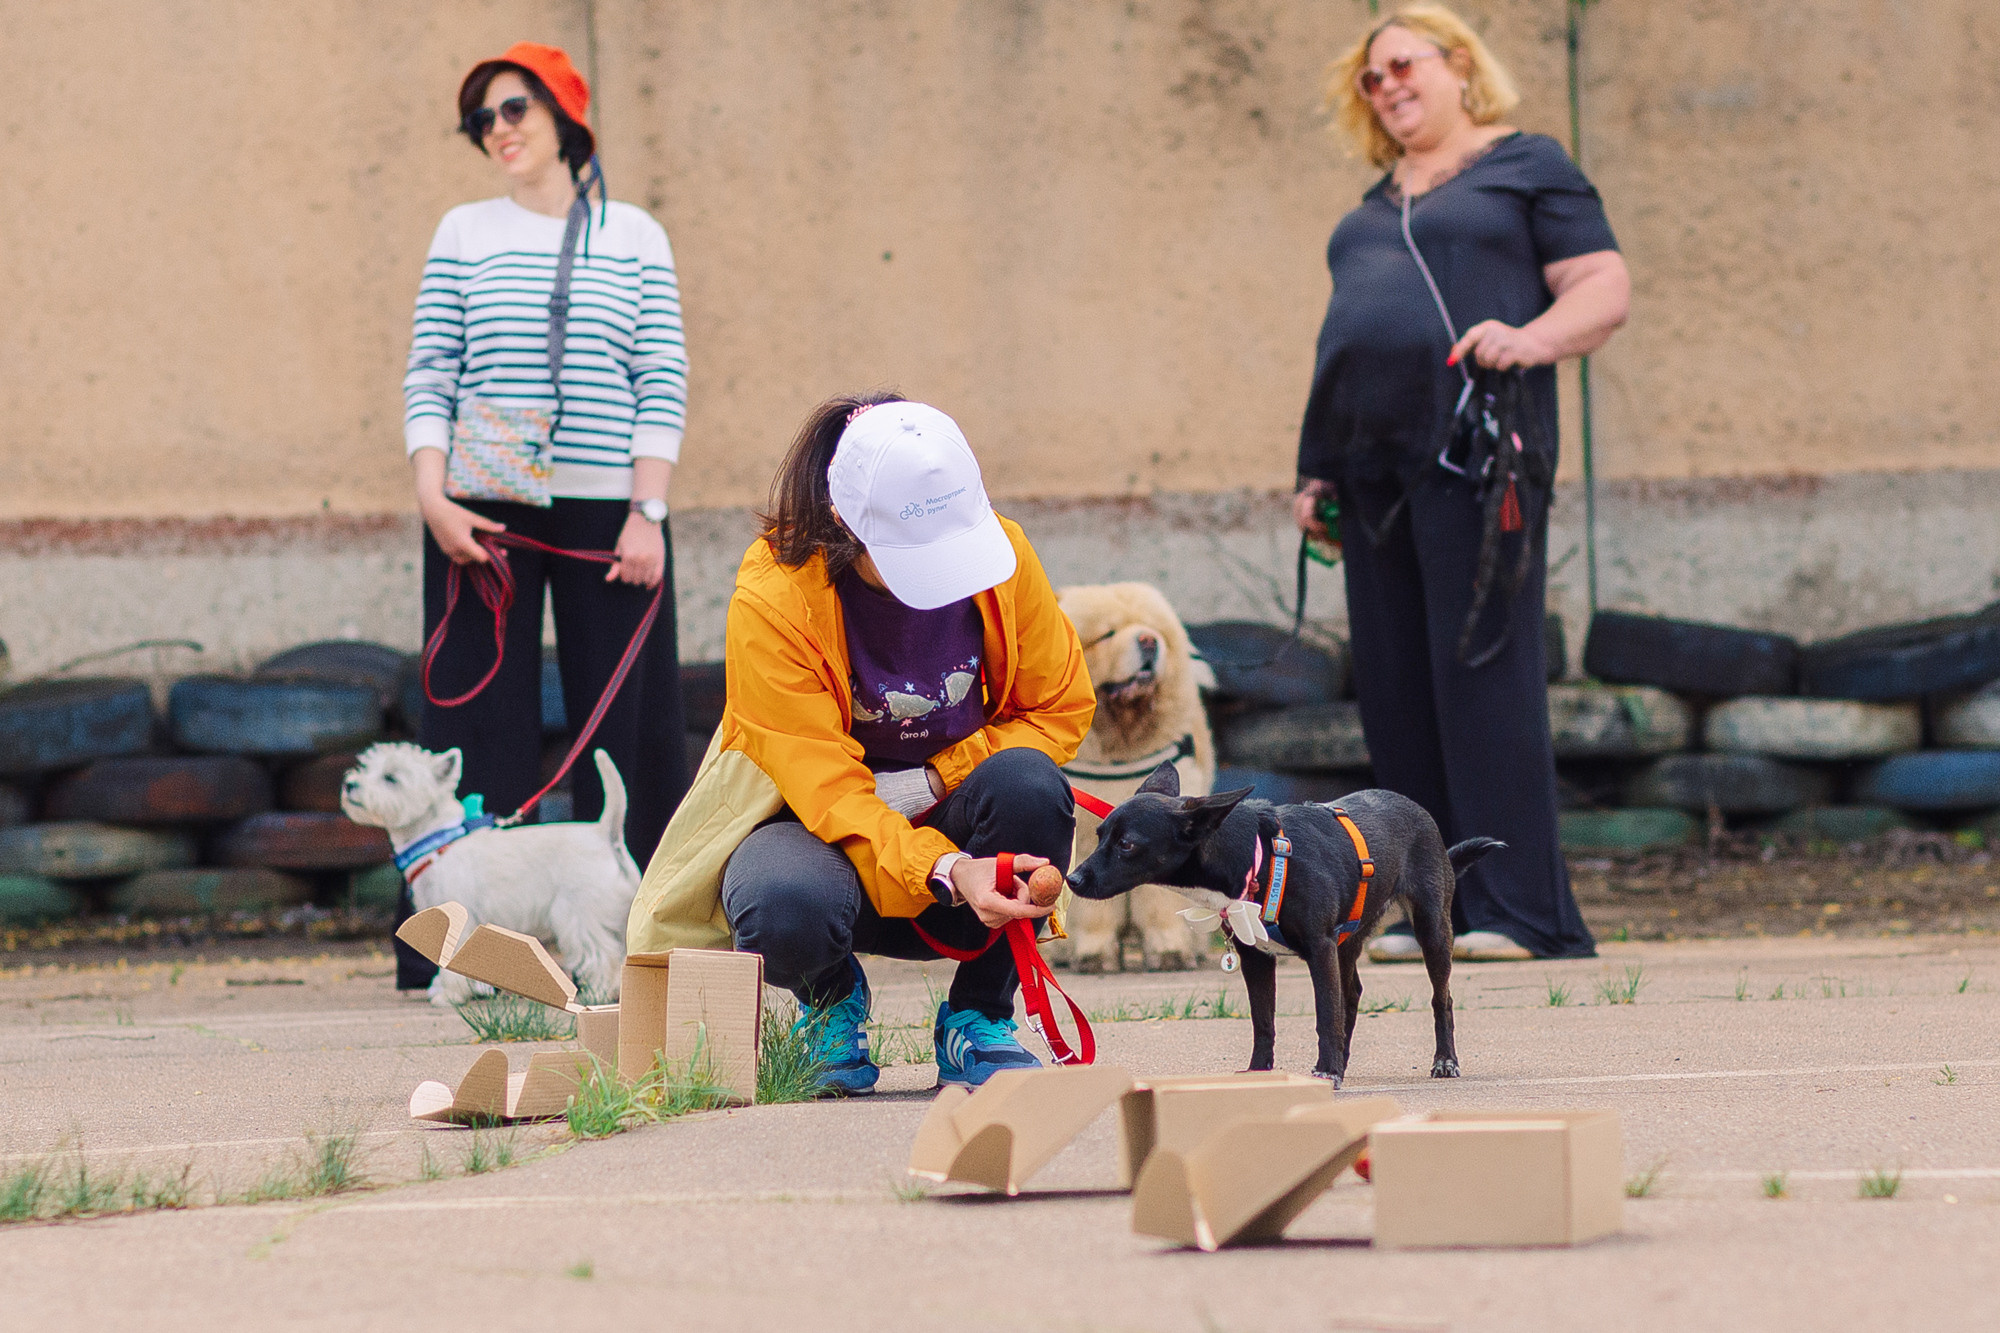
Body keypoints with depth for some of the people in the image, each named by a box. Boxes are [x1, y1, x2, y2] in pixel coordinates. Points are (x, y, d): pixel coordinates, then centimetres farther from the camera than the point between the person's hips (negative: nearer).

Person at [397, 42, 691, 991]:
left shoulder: (632, 236, 9)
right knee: (480, 716, -3)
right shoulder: (464, 234, 11)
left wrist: (648, 511, -6)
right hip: (485, 513, 0)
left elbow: (663, 382, 4)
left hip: (607, 508, 0)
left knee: (627, 719, -2)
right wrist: (432, 493, -8)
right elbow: (429, 374, 6)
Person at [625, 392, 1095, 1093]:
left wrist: (932, 780, -18)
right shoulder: (771, 599, -24)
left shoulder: (1002, 551, -13)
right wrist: (947, 871, -44)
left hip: (945, 812, 3)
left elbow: (1062, 708, -2)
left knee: (1029, 784, -32)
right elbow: (824, 786, -27)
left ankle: (978, 1016, -8)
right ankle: (830, 994, 2)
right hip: (813, 820, -3)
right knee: (787, 909, -39)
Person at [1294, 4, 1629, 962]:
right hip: (1373, 466, 7)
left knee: (1481, 669, -13)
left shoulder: (1527, 167, 6)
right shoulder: (1375, 209, 25)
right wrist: (1319, 470, 19)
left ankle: (1519, 910, -13)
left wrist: (1532, 338, -21)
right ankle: (1440, 909, 4)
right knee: (1395, 690, 2)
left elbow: (1606, 290, -2)